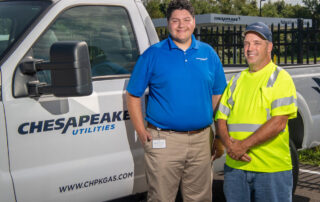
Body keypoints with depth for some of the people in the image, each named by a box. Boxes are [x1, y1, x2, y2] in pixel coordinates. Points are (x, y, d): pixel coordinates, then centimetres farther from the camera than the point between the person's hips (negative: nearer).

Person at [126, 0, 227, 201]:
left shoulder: (208, 53, 9)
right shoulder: (153, 54, -1)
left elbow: (218, 92, 17)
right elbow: (133, 95, 1)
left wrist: (216, 127, 8)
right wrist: (142, 132, -6)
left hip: (201, 139, 3)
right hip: (164, 140, -3)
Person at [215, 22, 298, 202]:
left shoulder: (280, 78, -2)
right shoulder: (237, 80, 15)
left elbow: (278, 122, -13)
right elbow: (221, 118, 11)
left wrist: (244, 145, -16)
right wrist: (229, 144, -8)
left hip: (271, 168, -4)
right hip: (235, 166, 5)